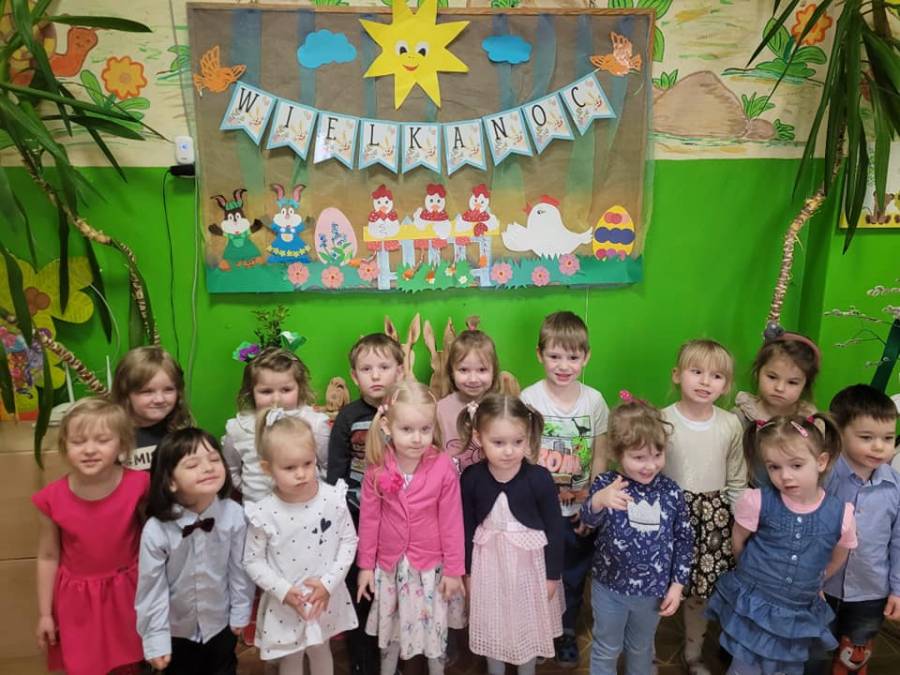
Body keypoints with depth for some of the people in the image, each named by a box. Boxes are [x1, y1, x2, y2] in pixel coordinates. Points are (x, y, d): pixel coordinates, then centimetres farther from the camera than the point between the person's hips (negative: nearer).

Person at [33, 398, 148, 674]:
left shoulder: (138, 485, -19)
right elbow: (48, 557, -3)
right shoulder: (53, 498, -16)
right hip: (78, 599, 0)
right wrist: (44, 613, 2)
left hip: (127, 592, 0)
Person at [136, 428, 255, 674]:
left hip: (221, 623, 1)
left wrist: (240, 613, -1)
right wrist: (155, 639, -10)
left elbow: (240, 568, -12)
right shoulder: (155, 530, -28)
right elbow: (152, 587, -17)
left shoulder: (234, 515, -25)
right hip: (178, 629, -1)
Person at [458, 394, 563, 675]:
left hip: (529, 562, -1)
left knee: (528, 626, 20)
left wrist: (552, 574, -5)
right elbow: (466, 527, -2)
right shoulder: (471, 478, -14)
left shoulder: (539, 478, -20)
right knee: (492, 628, 20)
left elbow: (554, 529, -10)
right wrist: (467, 570, 4)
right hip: (489, 563, 2)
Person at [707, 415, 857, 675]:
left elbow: (836, 560, 7)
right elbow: (738, 542, 0)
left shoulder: (841, 515, -14)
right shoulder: (757, 502, -19)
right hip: (752, 606, -2)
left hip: (799, 614, 2)